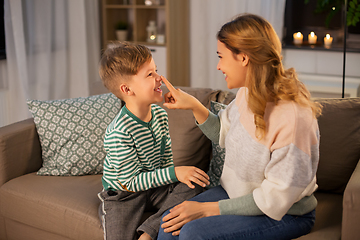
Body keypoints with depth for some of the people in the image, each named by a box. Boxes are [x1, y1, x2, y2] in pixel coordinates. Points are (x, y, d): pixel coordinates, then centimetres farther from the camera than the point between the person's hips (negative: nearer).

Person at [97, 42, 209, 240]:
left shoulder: (159, 114, -4)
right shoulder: (119, 133, -28)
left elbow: (166, 159, 6)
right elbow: (130, 181, -25)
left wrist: (182, 176, -12)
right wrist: (173, 173, -26)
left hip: (155, 185, 7)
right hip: (124, 194, -6)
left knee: (193, 186, -17)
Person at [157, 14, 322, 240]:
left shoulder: (294, 118, -30)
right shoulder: (247, 94, -6)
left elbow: (274, 199, -24)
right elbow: (224, 134, 15)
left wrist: (208, 208, -21)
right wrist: (194, 105, -2)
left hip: (285, 214, -7)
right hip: (236, 193, 7)